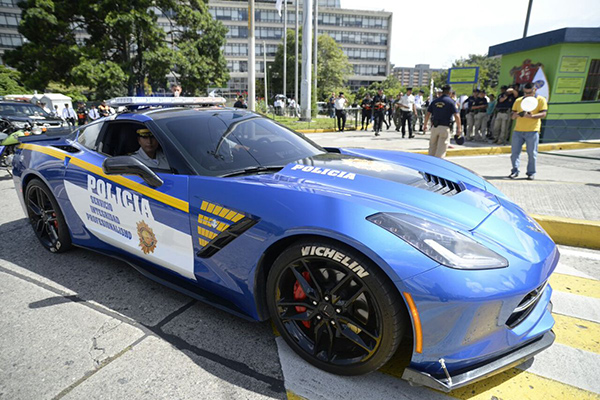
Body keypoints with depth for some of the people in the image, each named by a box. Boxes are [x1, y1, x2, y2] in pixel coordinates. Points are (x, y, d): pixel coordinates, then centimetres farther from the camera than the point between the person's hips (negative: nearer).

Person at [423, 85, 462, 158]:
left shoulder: (435, 101, 10)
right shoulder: (451, 102, -2)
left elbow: (427, 114, 9)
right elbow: (456, 116, -9)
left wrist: (425, 125, 17)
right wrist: (459, 128, -6)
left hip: (434, 127, 4)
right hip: (445, 127, -4)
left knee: (432, 147, 15)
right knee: (442, 149, -1)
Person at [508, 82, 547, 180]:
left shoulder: (541, 100, 3)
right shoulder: (518, 100, 13)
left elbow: (543, 114, -5)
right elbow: (512, 116, 13)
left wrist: (531, 116, -23)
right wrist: (516, 114, -11)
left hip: (532, 131, -3)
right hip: (518, 131, 3)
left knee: (532, 154, 1)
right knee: (514, 152, 1)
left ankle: (531, 173, 12)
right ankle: (515, 171, 12)